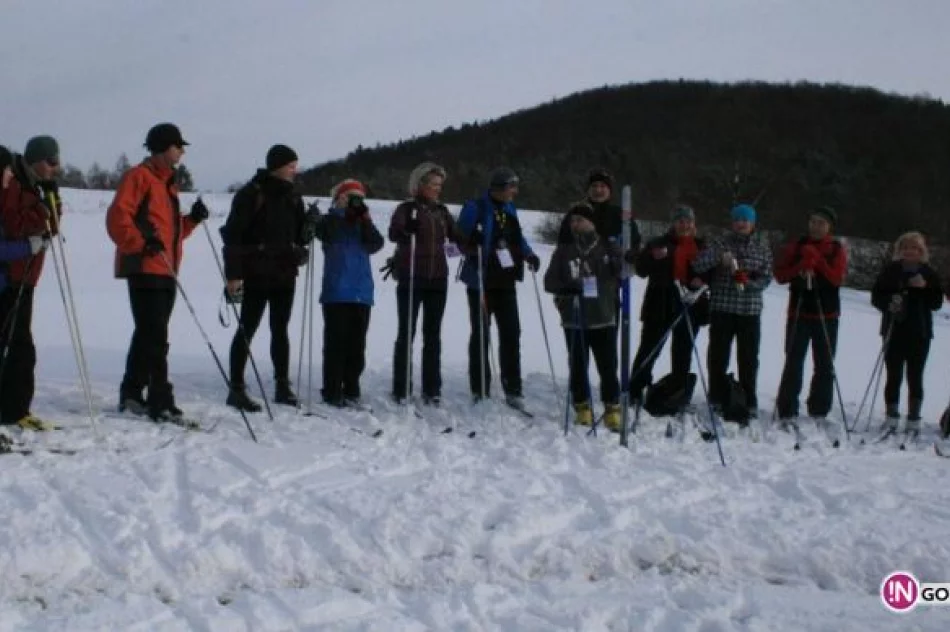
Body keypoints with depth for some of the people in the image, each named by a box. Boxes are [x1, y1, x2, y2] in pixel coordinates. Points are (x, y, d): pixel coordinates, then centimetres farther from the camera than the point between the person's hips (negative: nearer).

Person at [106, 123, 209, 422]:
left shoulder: (168, 183, 23)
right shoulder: (139, 176, -5)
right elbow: (117, 217, -15)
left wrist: (192, 219, 8)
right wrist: (141, 243, -23)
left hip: (165, 272, 9)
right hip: (144, 269, -9)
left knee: (148, 335, 13)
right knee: (155, 337, -12)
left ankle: (131, 394, 22)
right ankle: (161, 402, -12)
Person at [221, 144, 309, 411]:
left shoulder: (293, 197, 12)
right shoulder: (251, 194, -9)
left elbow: (300, 233, 23)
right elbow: (232, 235, -12)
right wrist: (233, 274, -17)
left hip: (284, 276, 6)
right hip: (256, 275, -6)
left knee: (280, 330, 12)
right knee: (247, 329, -2)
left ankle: (283, 386, 20)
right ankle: (236, 389, 2)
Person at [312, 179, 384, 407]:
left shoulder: (364, 225, 15)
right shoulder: (332, 220, 4)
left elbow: (376, 244, -2)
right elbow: (326, 234, -18)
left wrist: (365, 219, -11)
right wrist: (345, 212, -19)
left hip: (362, 294, 4)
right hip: (336, 293, -4)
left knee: (356, 345, 7)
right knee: (336, 342, -4)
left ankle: (351, 391, 14)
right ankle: (332, 391, 2)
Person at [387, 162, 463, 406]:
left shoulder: (442, 211, 12)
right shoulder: (407, 208, -3)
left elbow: (457, 236, 14)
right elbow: (393, 233, -19)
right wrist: (406, 229, -40)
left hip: (437, 279, 5)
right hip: (411, 278, -5)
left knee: (433, 335, 7)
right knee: (406, 333, -1)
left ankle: (432, 389, 12)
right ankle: (401, 390, 4)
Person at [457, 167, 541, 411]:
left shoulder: (509, 209, 11)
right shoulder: (476, 208, -8)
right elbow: (461, 236, -9)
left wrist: (528, 254, 5)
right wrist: (474, 240, -30)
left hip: (505, 281, 6)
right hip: (482, 281, -6)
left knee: (511, 334, 3)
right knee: (481, 334, 2)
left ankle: (513, 390, 9)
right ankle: (480, 391, 9)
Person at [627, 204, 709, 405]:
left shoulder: (701, 246, 8)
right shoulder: (659, 243, -1)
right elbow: (641, 270, -6)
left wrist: (701, 280, -5)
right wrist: (653, 257, -25)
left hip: (690, 305, 3)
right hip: (660, 305, -3)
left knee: (683, 351, 11)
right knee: (649, 347, 0)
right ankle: (635, 390, 8)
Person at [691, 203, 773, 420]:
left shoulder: (763, 249, 10)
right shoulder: (721, 244, 5)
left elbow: (766, 278, 4)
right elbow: (698, 266, -7)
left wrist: (749, 282, -17)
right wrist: (719, 257, -24)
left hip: (750, 311, 1)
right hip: (721, 309, -1)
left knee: (748, 360, 4)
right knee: (717, 357, 1)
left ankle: (749, 403, 12)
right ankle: (718, 400, 12)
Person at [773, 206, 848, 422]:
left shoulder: (836, 250, 5)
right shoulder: (796, 246, 7)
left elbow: (837, 277, -10)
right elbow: (780, 275, -2)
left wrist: (817, 260, -18)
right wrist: (801, 266, -16)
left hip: (826, 315, 0)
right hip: (798, 312, 0)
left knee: (824, 365, 5)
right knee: (793, 363, 0)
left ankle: (819, 411, 12)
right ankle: (787, 411, 3)